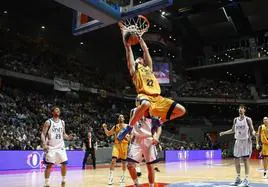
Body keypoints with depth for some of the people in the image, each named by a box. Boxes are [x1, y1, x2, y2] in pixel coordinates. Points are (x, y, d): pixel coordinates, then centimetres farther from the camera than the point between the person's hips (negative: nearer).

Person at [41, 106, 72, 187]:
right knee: (49, 165, -3)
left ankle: (63, 180, 21)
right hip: (51, 147, -5)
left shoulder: (62, 122, 8)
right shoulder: (48, 122, -7)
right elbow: (43, 134, -9)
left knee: (64, 164, 4)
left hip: (60, 147, 5)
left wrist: (68, 137, -5)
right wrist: (44, 144, -23)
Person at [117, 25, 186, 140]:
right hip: (144, 95, -6)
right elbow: (128, 48, 18)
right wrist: (123, 31, 22)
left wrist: (140, 38, 42)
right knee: (145, 104, -43)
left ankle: (158, 122, 15)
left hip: (157, 97, 6)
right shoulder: (134, 68, 17)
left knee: (181, 110, -3)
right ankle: (128, 128, -23)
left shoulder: (148, 68, 30)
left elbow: (146, 50, 35)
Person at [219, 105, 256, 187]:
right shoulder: (235, 120, 7)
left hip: (246, 141, -6)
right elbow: (233, 130, 18)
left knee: (245, 160, -8)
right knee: (236, 160, 8)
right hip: (238, 141, 6)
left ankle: (246, 180, -3)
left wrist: (253, 133, -31)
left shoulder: (248, 119, -8)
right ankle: (238, 178, 20)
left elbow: (252, 130, -8)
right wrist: (224, 133, 9)